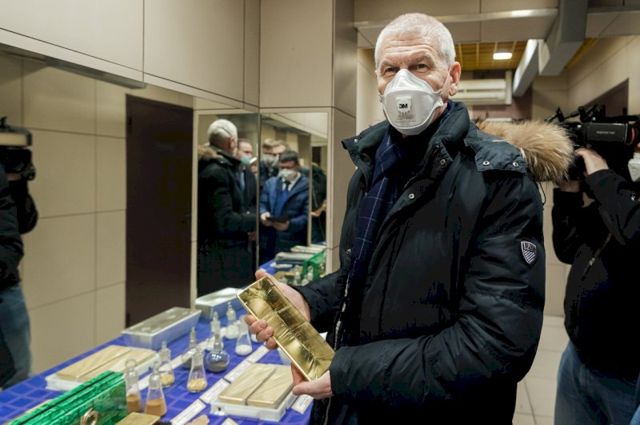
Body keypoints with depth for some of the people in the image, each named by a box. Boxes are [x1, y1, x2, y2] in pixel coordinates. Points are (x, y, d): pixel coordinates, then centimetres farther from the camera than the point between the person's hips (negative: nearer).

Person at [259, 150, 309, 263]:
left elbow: (307, 216, -9)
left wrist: (290, 224, -24)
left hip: (291, 245, -5)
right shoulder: (270, 183, 16)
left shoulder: (307, 186, -4)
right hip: (268, 242, 5)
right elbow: (262, 204, 14)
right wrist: (263, 213, -9)